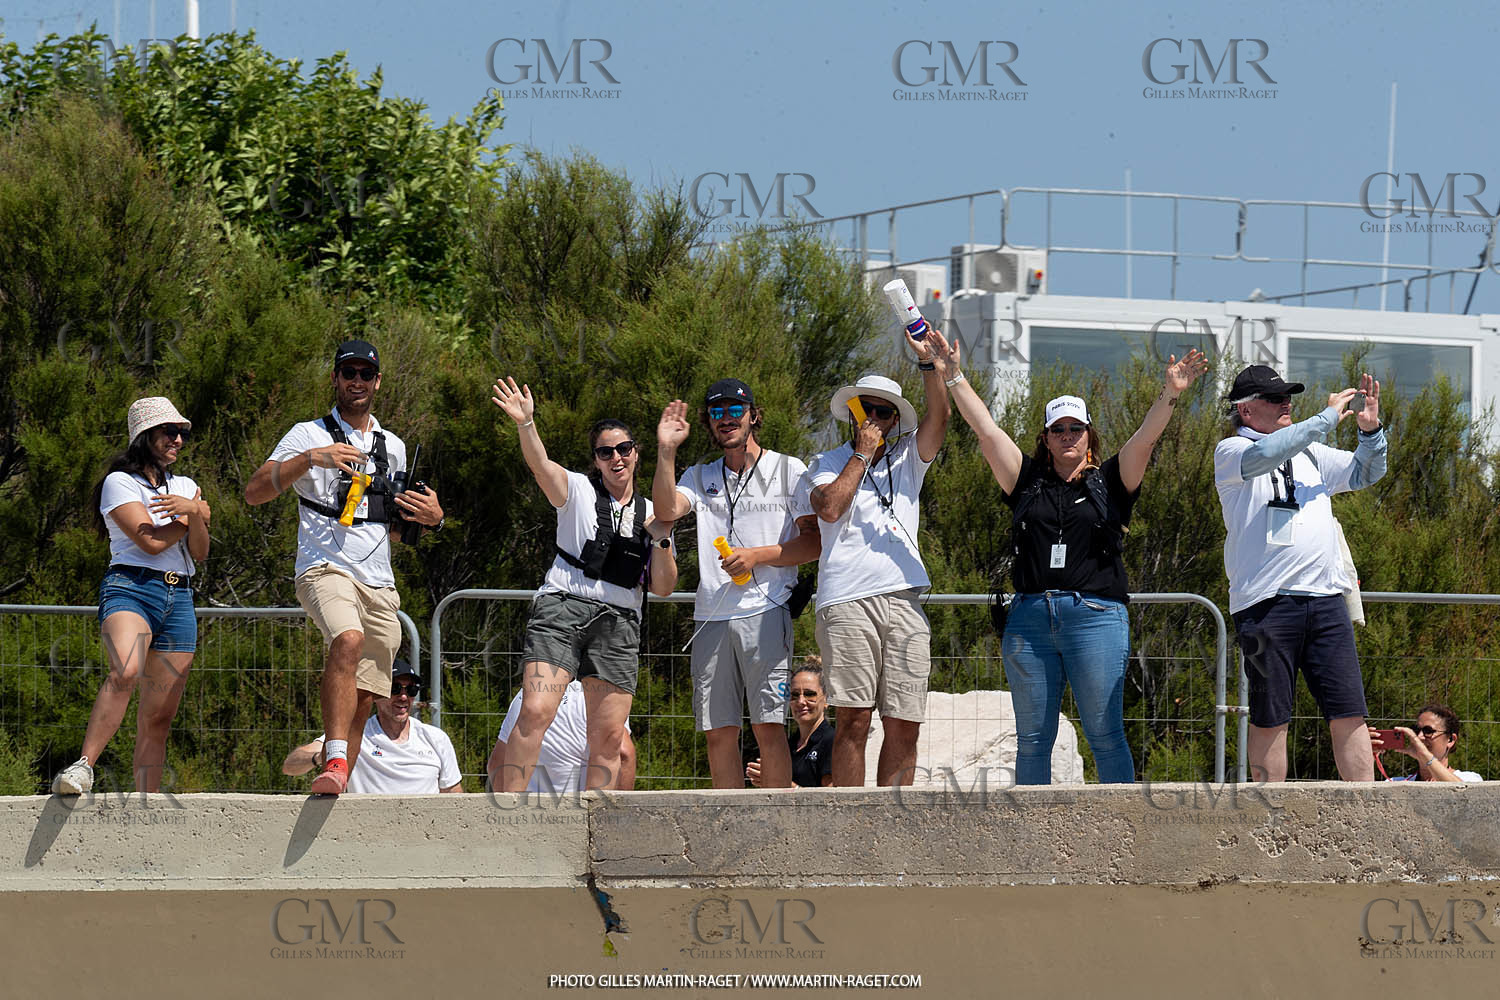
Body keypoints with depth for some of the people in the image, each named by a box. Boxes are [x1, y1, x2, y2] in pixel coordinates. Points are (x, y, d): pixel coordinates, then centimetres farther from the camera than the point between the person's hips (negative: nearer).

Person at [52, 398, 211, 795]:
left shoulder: (186, 487, 22)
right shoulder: (119, 483, 3)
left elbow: (199, 552, 10)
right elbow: (151, 541, -9)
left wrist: (191, 511, -9)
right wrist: (196, 514, 6)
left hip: (179, 599, 6)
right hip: (131, 588, -6)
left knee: (159, 717, 1)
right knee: (125, 671, -35)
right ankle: (83, 767, -40)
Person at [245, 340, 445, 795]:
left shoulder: (393, 447, 22)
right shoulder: (309, 435, 5)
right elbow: (254, 492, -6)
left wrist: (431, 517, 10)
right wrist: (311, 459, -18)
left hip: (380, 584, 6)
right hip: (325, 568, -6)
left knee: (362, 701, 1)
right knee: (348, 640, -35)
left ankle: (337, 789, 7)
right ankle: (335, 761, -41)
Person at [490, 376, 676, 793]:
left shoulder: (651, 513, 18)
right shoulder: (578, 490, 10)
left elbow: (663, 587, 15)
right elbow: (540, 465, -11)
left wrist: (661, 540, -2)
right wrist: (526, 424, -29)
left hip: (619, 622, 4)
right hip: (563, 606, -4)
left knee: (609, 737, -2)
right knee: (535, 711, -21)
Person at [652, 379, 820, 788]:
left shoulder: (788, 470, 8)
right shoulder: (701, 477, 19)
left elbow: (815, 540, 2)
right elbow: (666, 511, -1)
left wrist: (758, 556, -9)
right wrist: (666, 451, -9)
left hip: (766, 612, -4)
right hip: (712, 617, 4)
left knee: (769, 727, -12)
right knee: (719, 734, 1)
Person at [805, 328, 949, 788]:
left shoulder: (907, 459, 21)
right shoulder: (827, 463, 15)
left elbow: (939, 416, 5)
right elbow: (830, 508, -5)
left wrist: (927, 360, -6)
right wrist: (862, 453, 2)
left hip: (904, 602, 3)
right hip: (847, 603, -3)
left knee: (904, 725, -2)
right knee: (854, 718, -11)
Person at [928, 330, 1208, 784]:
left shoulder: (1109, 482, 10)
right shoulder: (1028, 482, 14)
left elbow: (1145, 438, -3)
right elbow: (987, 430, 10)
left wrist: (1171, 394, -18)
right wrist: (953, 377, 4)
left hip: (1095, 616, -3)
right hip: (1030, 618, 3)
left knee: (1104, 734, -5)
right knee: (1032, 740, 4)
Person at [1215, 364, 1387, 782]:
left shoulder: (1310, 453, 22)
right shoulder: (1231, 451, 3)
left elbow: (1366, 473, 28)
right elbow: (1263, 455, -18)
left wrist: (1370, 430, 7)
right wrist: (1328, 417, -13)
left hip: (1326, 597, 5)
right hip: (1267, 602, -5)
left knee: (1350, 714, -2)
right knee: (1269, 719, -2)